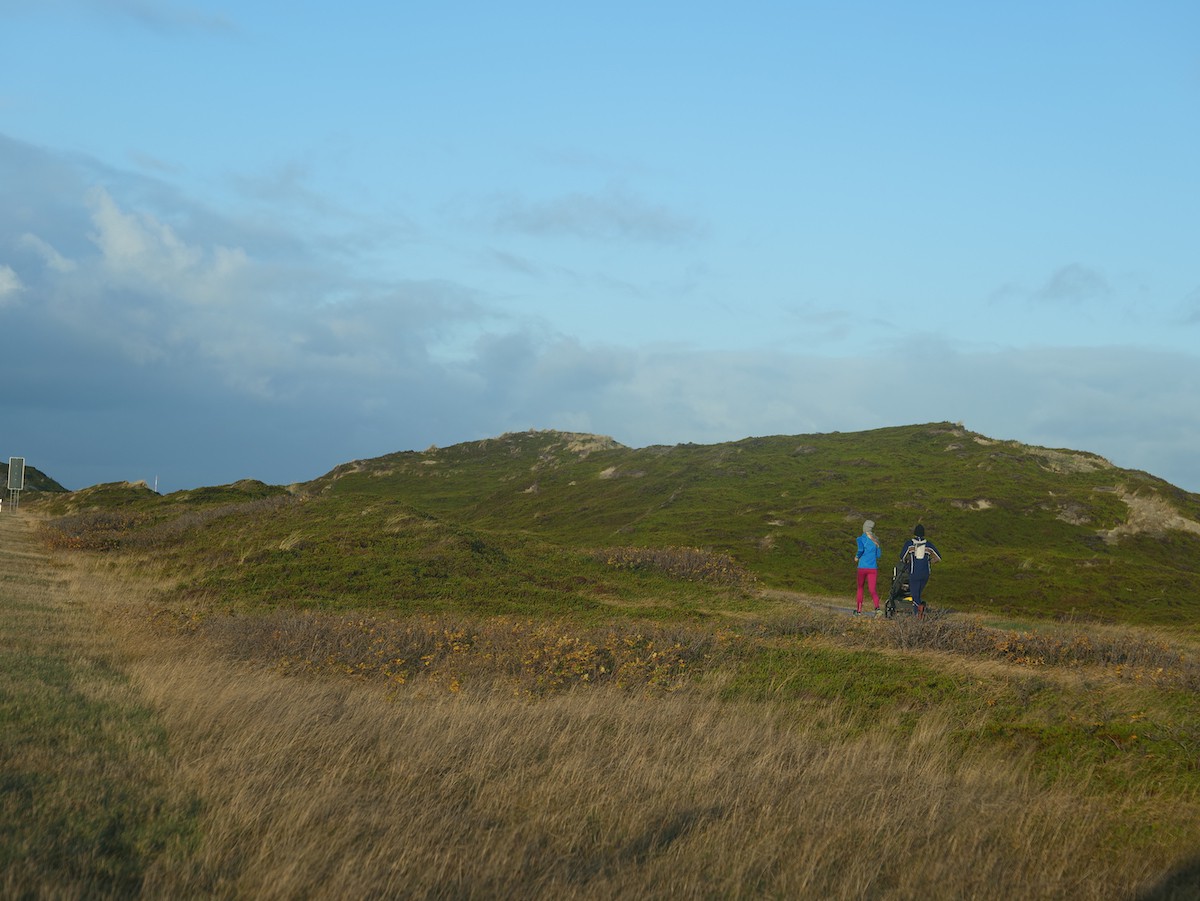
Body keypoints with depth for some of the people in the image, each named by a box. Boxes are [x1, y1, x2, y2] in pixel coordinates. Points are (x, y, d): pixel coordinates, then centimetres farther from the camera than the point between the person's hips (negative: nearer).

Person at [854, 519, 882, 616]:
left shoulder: (861, 538, -4)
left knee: (860, 588, 17)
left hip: (862, 567, -2)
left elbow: (861, 549, -21)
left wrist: (857, 557, -2)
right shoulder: (875, 540, 8)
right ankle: (877, 607, -27)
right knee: (872, 589, -2)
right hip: (873, 567, 2)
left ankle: (858, 609, 21)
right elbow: (878, 555, 11)